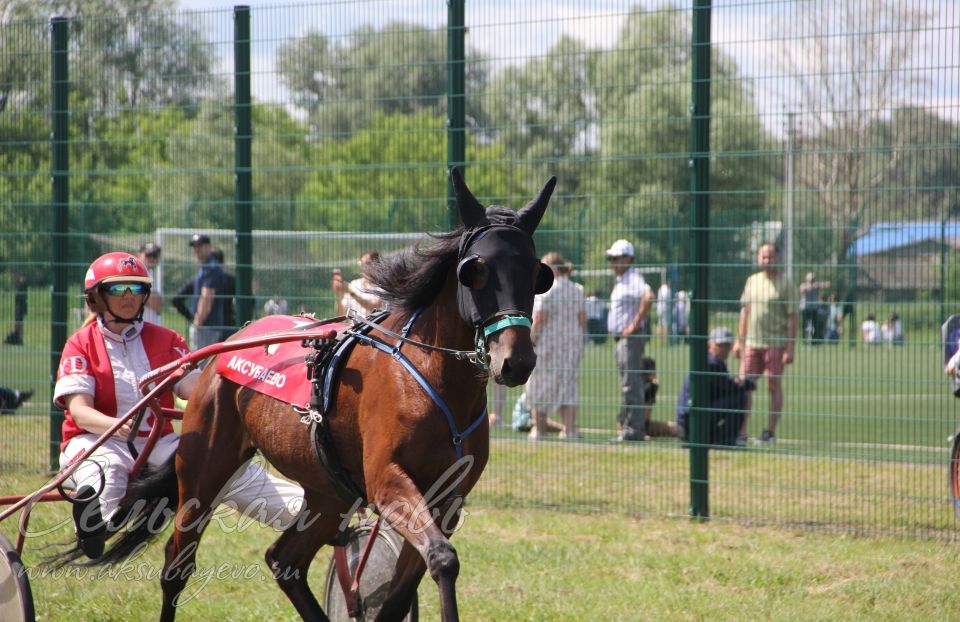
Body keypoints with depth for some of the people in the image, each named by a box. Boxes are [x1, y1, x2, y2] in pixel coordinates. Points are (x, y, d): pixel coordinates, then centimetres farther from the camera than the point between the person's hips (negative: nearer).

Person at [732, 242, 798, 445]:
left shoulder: (785, 284, -4)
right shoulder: (752, 281, 13)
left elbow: (792, 317, -6)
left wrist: (790, 347, -12)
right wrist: (739, 340, 16)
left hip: (775, 343, -5)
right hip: (752, 343, 5)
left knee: (774, 386, 0)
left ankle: (771, 432, 7)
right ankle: (741, 432, 3)